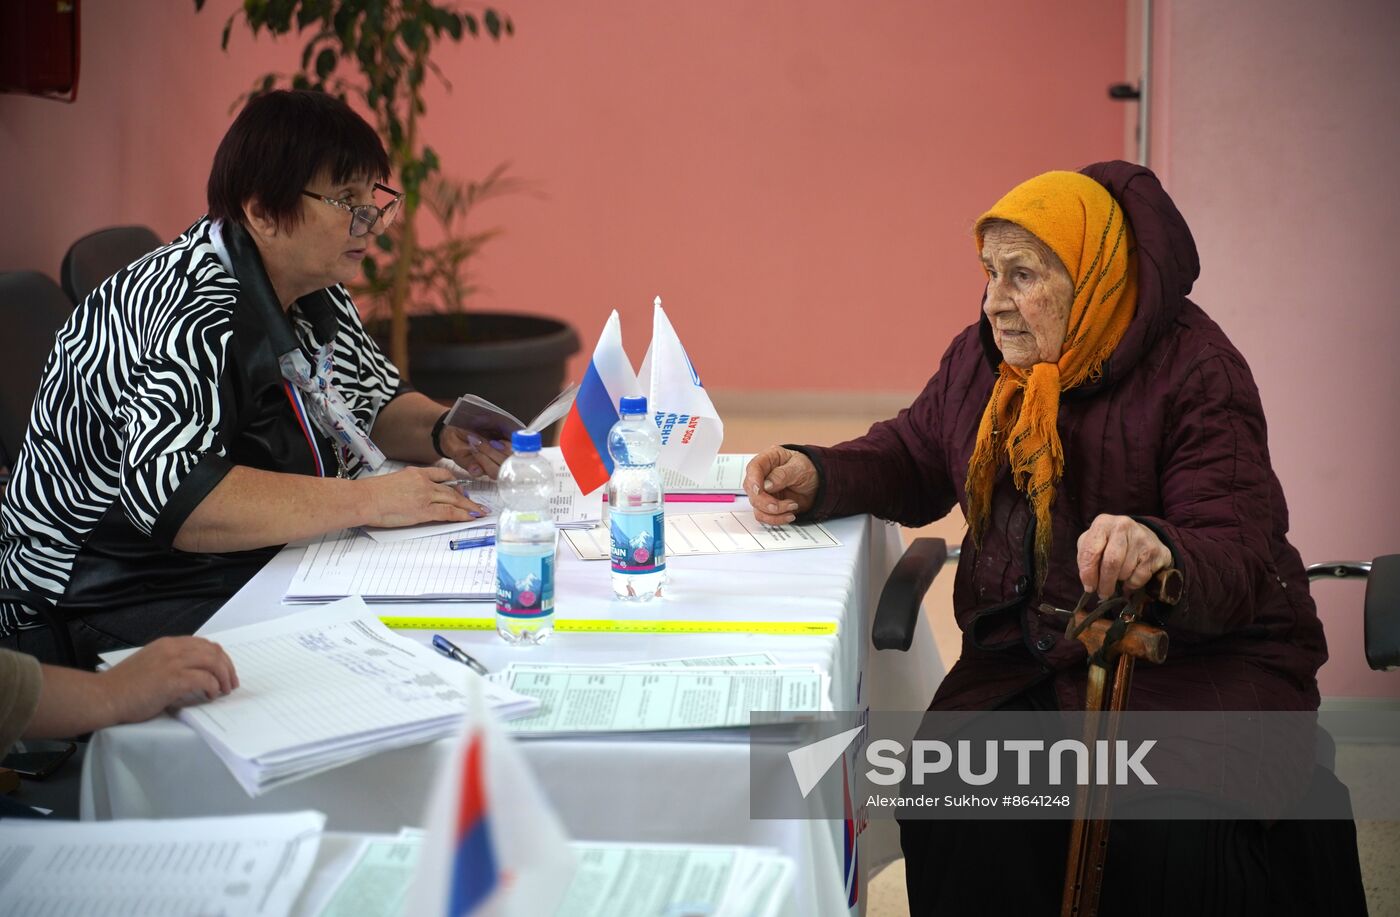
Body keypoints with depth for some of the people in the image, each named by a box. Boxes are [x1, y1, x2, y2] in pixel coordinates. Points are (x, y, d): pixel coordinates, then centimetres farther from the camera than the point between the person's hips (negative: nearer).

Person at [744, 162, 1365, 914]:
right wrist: (817, 477, 1)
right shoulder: (983, 358, 8)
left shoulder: (1196, 373, -12)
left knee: (1168, 838, -32)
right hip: (1030, 658, 5)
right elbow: (911, 460, 23)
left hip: (1199, 657, -5)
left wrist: (1161, 555, -45)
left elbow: (1242, 564, -21)